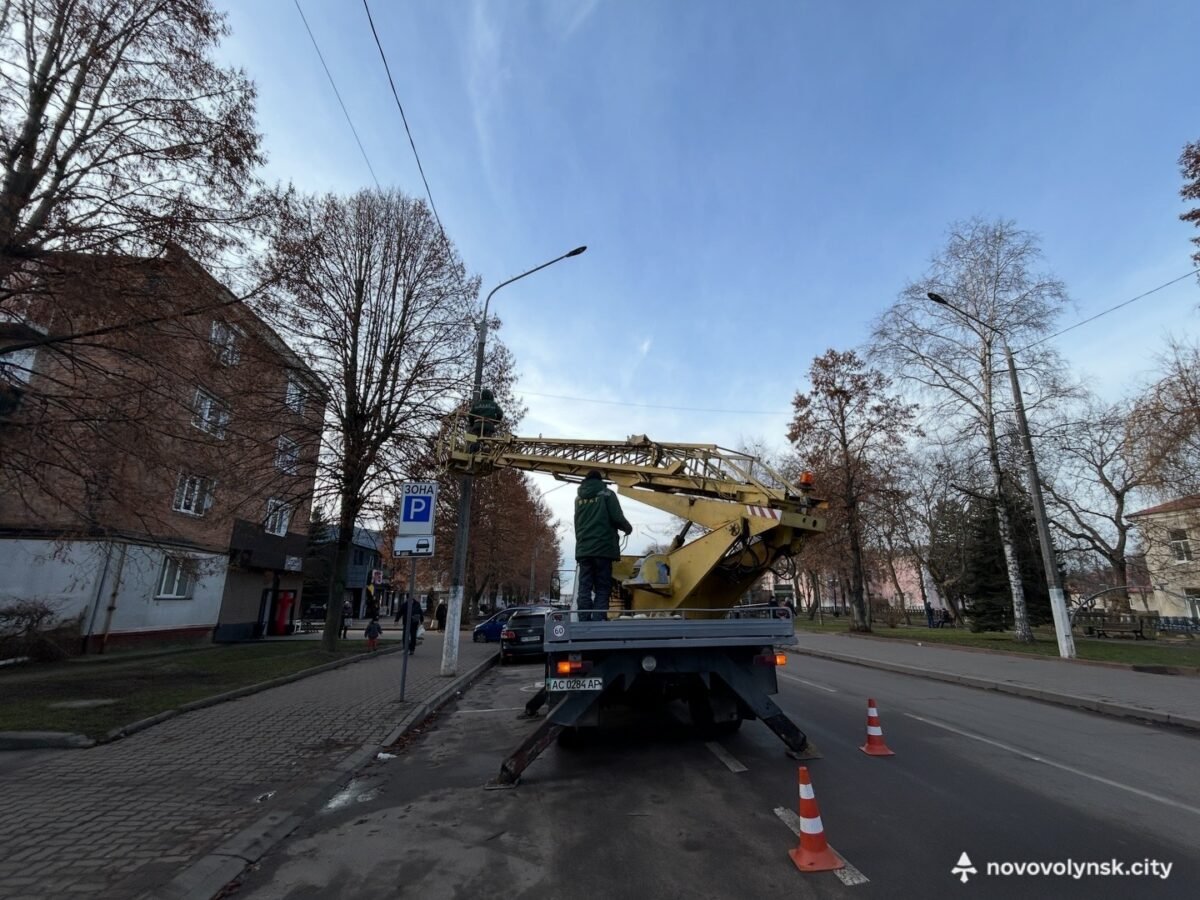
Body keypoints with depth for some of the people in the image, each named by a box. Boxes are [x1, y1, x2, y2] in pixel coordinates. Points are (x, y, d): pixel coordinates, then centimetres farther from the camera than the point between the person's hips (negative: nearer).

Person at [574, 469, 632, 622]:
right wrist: (628, 528, 12)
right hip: (603, 548, -3)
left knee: (585, 588, 4)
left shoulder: (579, 498, 16)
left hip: (583, 549, 4)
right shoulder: (606, 494, 3)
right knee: (602, 588, 0)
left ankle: (584, 623, -3)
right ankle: (598, 621, -10)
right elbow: (617, 518, -6)